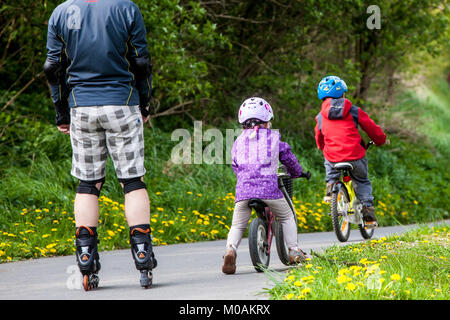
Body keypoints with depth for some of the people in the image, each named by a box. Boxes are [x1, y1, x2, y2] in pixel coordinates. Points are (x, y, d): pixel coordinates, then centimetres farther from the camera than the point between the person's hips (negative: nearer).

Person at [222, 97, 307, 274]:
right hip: (269, 188, -1)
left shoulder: (238, 142, 19)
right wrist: (295, 173, 43)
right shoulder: (273, 137, 13)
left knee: (237, 226, 10)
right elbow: (290, 160, 21)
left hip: (243, 189, 2)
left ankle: (230, 249, -18)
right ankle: (294, 251, 12)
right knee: (287, 217, 21)